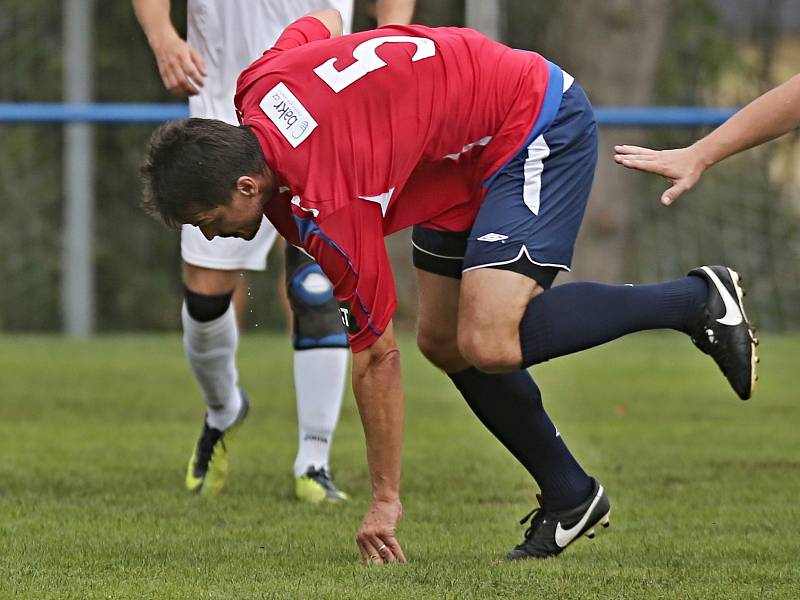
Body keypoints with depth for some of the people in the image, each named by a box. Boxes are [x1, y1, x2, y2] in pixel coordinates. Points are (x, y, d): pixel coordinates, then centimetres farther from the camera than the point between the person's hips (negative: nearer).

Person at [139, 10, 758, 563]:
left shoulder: (327, 214, -29)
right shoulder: (258, 86, -9)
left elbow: (376, 356, -20)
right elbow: (324, 22, 15)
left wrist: (385, 499, -11)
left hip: (542, 131, -10)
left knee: (490, 344, -24)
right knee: (444, 343, 6)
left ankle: (696, 300, -9)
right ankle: (569, 497, 17)